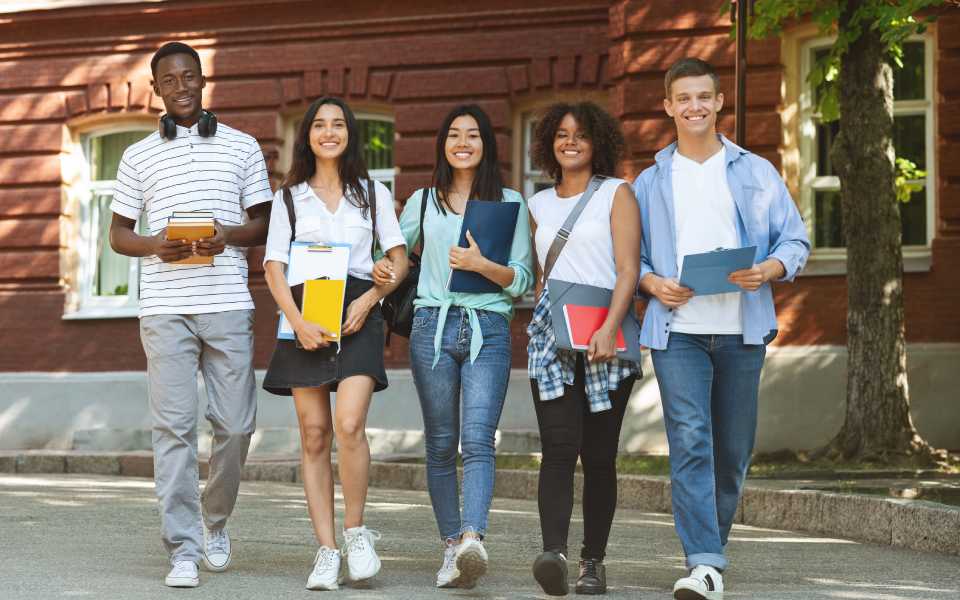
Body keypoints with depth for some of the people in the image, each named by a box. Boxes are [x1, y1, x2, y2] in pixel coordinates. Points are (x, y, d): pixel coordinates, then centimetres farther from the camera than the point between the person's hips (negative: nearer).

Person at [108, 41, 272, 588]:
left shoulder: (242, 147, 11)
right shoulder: (139, 157, 12)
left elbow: (264, 225, 13)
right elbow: (119, 233, 14)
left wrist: (228, 236, -9)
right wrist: (156, 245, -8)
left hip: (228, 303, 1)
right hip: (165, 308, 0)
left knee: (236, 424, 0)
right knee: (174, 426, -7)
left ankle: (215, 522, 25)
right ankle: (184, 548, -5)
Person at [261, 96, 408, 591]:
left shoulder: (373, 193, 13)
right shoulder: (289, 197, 12)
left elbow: (399, 258, 10)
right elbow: (273, 267, 4)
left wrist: (369, 299, -8)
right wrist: (296, 320, -11)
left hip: (357, 314, -1)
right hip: (305, 315, 1)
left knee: (349, 423, -20)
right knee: (314, 434, -2)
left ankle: (355, 531, -3)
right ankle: (326, 551, 0)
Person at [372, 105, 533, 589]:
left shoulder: (509, 203, 10)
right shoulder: (424, 202, 15)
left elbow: (523, 279, 6)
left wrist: (482, 265, -12)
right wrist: (381, 268, 1)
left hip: (488, 330, -2)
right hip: (433, 326, 2)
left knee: (477, 439, -17)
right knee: (440, 443, 2)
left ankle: (473, 540, -32)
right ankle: (451, 545, 7)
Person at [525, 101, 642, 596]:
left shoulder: (616, 194, 5)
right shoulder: (539, 205, 18)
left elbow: (628, 269, -5)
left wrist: (609, 328, -17)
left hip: (607, 336, -2)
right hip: (552, 334, 2)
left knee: (599, 454, -2)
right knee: (559, 448, -14)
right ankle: (553, 553, -26)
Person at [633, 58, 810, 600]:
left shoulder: (757, 173, 10)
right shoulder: (651, 182, 13)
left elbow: (795, 239, 8)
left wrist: (768, 270, -12)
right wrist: (653, 283, -7)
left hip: (741, 330, 1)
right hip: (677, 330, -1)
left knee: (733, 449, 6)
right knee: (690, 442, -15)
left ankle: (712, 547, 25)